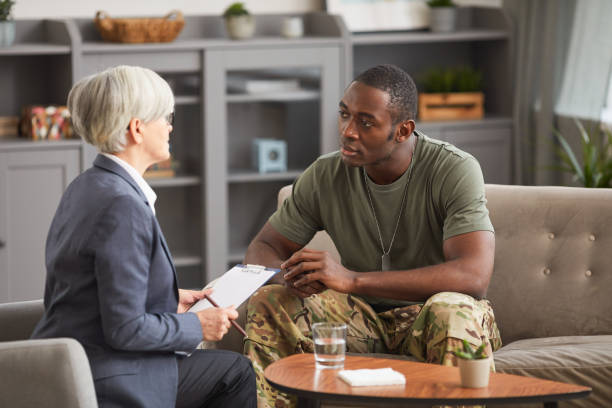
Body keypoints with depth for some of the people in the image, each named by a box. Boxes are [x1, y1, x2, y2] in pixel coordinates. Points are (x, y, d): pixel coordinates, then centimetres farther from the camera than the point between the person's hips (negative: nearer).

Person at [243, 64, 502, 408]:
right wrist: (287, 274, -24)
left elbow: (474, 277, -31)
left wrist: (353, 279, -37)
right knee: (268, 301, -18)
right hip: (365, 318, 4)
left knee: (451, 312, -38)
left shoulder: (455, 170, -19)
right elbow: (262, 249, 5)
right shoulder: (326, 174, -5)